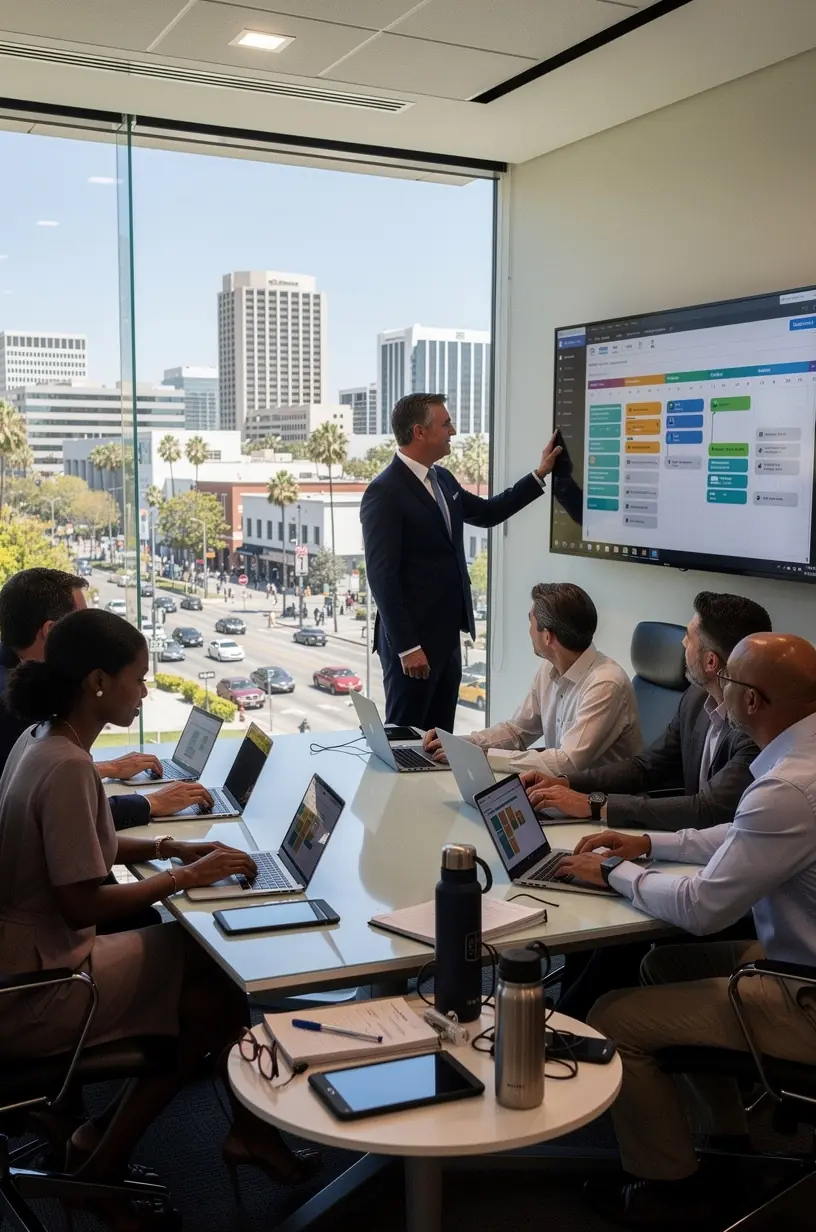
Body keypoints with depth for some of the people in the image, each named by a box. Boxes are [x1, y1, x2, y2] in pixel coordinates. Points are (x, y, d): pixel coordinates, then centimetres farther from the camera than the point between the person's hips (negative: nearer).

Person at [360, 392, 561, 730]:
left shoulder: (442, 478, 10)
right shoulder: (384, 493, -17)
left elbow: (486, 513, 26)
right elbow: (382, 577, -20)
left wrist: (539, 474, 21)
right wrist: (407, 646, -21)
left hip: (446, 636, 8)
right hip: (412, 641, -8)